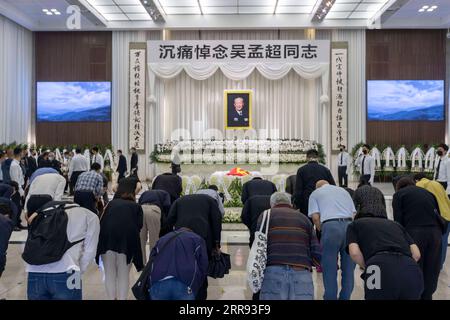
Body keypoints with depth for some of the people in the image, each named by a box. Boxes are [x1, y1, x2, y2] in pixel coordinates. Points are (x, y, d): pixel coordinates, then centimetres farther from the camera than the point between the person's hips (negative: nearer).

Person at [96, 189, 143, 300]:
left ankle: (112, 298, 18)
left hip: (107, 236, 1)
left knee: (109, 274, 13)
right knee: (124, 275, 9)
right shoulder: (137, 207, 25)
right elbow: (139, 226, 12)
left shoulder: (112, 202, 29)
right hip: (127, 237, -1)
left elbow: (102, 221, 19)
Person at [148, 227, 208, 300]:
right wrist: (195, 288, 26)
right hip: (184, 285, -3)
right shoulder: (197, 239, 22)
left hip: (158, 284, 3)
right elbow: (203, 267, 15)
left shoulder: (162, 239, 33)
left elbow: (151, 263, 29)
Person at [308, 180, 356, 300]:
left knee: (329, 269, 7)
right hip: (349, 226, 4)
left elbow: (315, 217, 2)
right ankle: (345, 297, 20)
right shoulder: (343, 190, 28)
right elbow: (354, 214, 19)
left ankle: (331, 297, 11)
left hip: (330, 226, -3)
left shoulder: (315, 193, 17)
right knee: (348, 268, 14)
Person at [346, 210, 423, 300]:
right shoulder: (395, 224, 37)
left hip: (381, 268, -4)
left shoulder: (354, 225, 25)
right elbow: (416, 254, 23)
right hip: (412, 271, 4)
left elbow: (355, 253, 6)